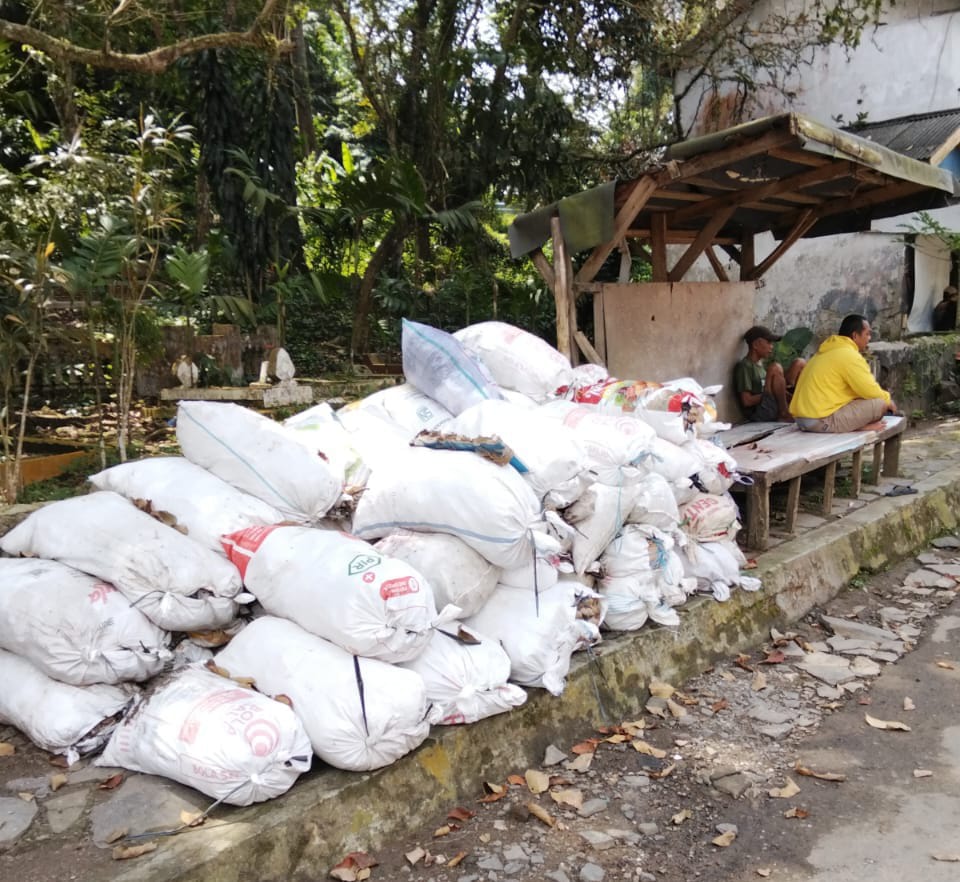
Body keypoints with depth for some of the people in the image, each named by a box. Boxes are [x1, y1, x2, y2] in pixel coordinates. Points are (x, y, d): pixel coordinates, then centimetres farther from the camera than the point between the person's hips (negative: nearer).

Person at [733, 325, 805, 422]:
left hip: (775, 409, 9)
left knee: (799, 363, 7)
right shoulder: (744, 366, -10)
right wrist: (771, 393, -13)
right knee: (775, 368, -26)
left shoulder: (762, 363, 18)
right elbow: (747, 401, -15)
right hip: (759, 415, -9)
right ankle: (784, 413, -17)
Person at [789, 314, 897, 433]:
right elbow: (871, 391, -11)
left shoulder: (828, 351, 18)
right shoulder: (849, 356, -12)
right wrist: (887, 399, 9)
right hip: (823, 422, -10)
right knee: (881, 403, -9)